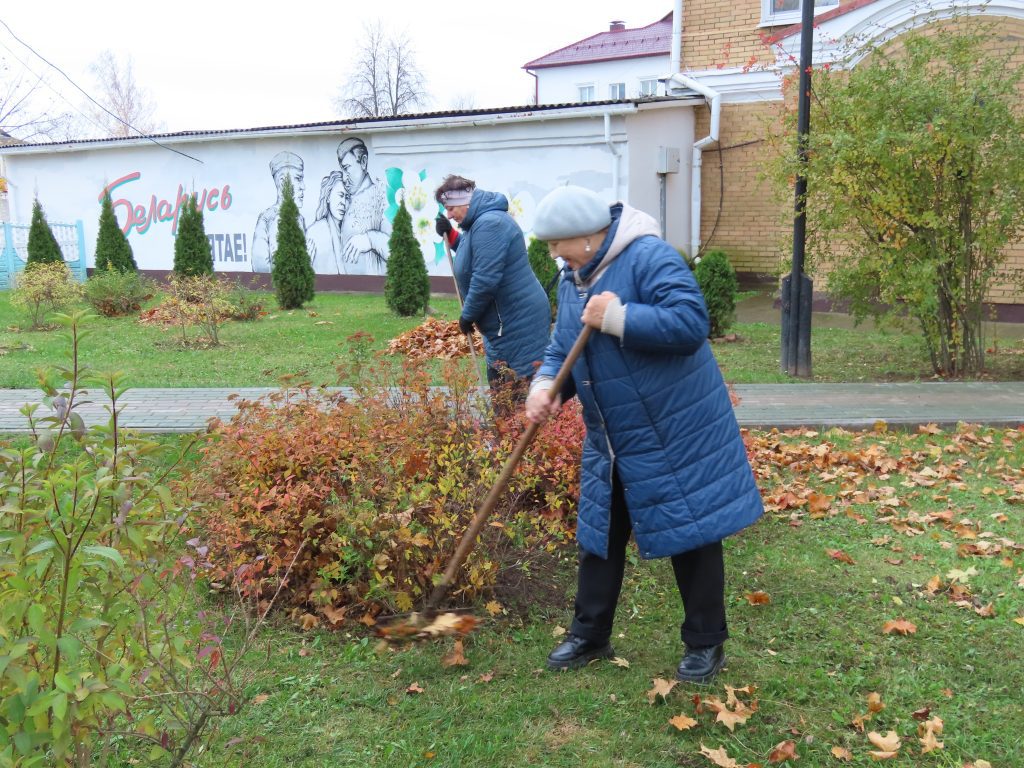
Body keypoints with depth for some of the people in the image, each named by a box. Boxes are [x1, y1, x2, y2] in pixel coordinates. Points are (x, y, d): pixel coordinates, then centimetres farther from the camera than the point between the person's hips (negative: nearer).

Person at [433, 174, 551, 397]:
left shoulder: (489, 224, -21)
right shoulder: (479, 222, 13)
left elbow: (485, 280, -25)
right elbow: (476, 256, 29)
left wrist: (467, 315, -12)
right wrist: (451, 235, 14)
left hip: (519, 324, -11)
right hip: (504, 325, 11)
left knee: (521, 399, -8)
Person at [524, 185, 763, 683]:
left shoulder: (649, 257, -19)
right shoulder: (572, 280, 7)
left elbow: (691, 322, -30)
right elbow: (561, 349, 10)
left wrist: (617, 317, -30)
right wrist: (545, 387, -10)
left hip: (675, 434, -8)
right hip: (610, 440, 8)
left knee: (690, 533, 5)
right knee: (599, 532, 15)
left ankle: (705, 643, 22)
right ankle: (590, 635, 30)